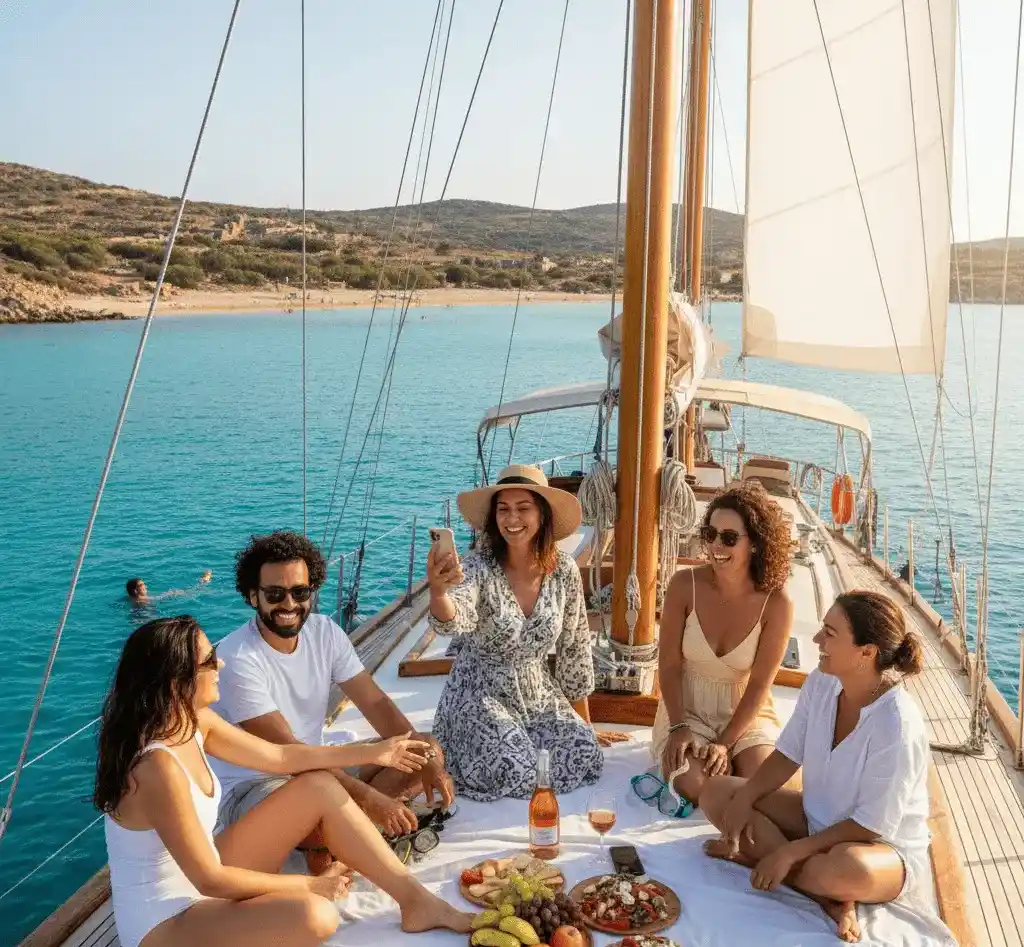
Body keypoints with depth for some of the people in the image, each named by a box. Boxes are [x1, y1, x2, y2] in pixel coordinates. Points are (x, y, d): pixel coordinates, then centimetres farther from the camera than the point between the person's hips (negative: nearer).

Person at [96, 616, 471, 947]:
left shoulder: (192, 721, -4)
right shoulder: (157, 767, -32)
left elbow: (278, 756, 7)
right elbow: (211, 881, -26)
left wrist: (374, 752, 11)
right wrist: (309, 885, -15)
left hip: (203, 882, 9)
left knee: (321, 788, 2)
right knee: (314, 916, -34)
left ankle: (416, 901, 7)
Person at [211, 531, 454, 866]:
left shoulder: (325, 632, -3)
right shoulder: (237, 659, -23)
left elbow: (376, 703, -3)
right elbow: (285, 751, -28)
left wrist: (426, 759, -19)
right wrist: (369, 797, -34)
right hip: (252, 787, -7)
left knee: (429, 750, 0)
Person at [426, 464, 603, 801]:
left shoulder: (564, 570, -7)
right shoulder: (479, 567, -19)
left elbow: (574, 647, 4)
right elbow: (454, 620, -39)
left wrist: (585, 723, 10)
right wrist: (438, 591, -64)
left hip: (540, 696, 4)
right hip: (481, 697, -4)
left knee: (586, 757, -15)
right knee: (517, 773, -23)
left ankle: (523, 739, 14)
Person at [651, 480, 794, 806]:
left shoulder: (776, 604, -15)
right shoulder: (685, 585, -13)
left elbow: (760, 684, -11)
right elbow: (669, 665, -8)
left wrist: (725, 744, -17)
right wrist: (678, 728, -16)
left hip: (746, 713, 1)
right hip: (686, 709, 0)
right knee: (695, 787, -26)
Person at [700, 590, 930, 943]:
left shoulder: (896, 724, -30)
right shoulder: (821, 683, -10)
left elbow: (873, 826, -25)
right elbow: (788, 755, 1)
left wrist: (790, 853, -25)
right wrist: (744, 798, -16)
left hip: (885, 846, -8)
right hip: (818, 819, 8)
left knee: (849, 868, -43)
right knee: (716, 793, -6)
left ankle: (750, 855, -13)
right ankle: (829, 895, -13)